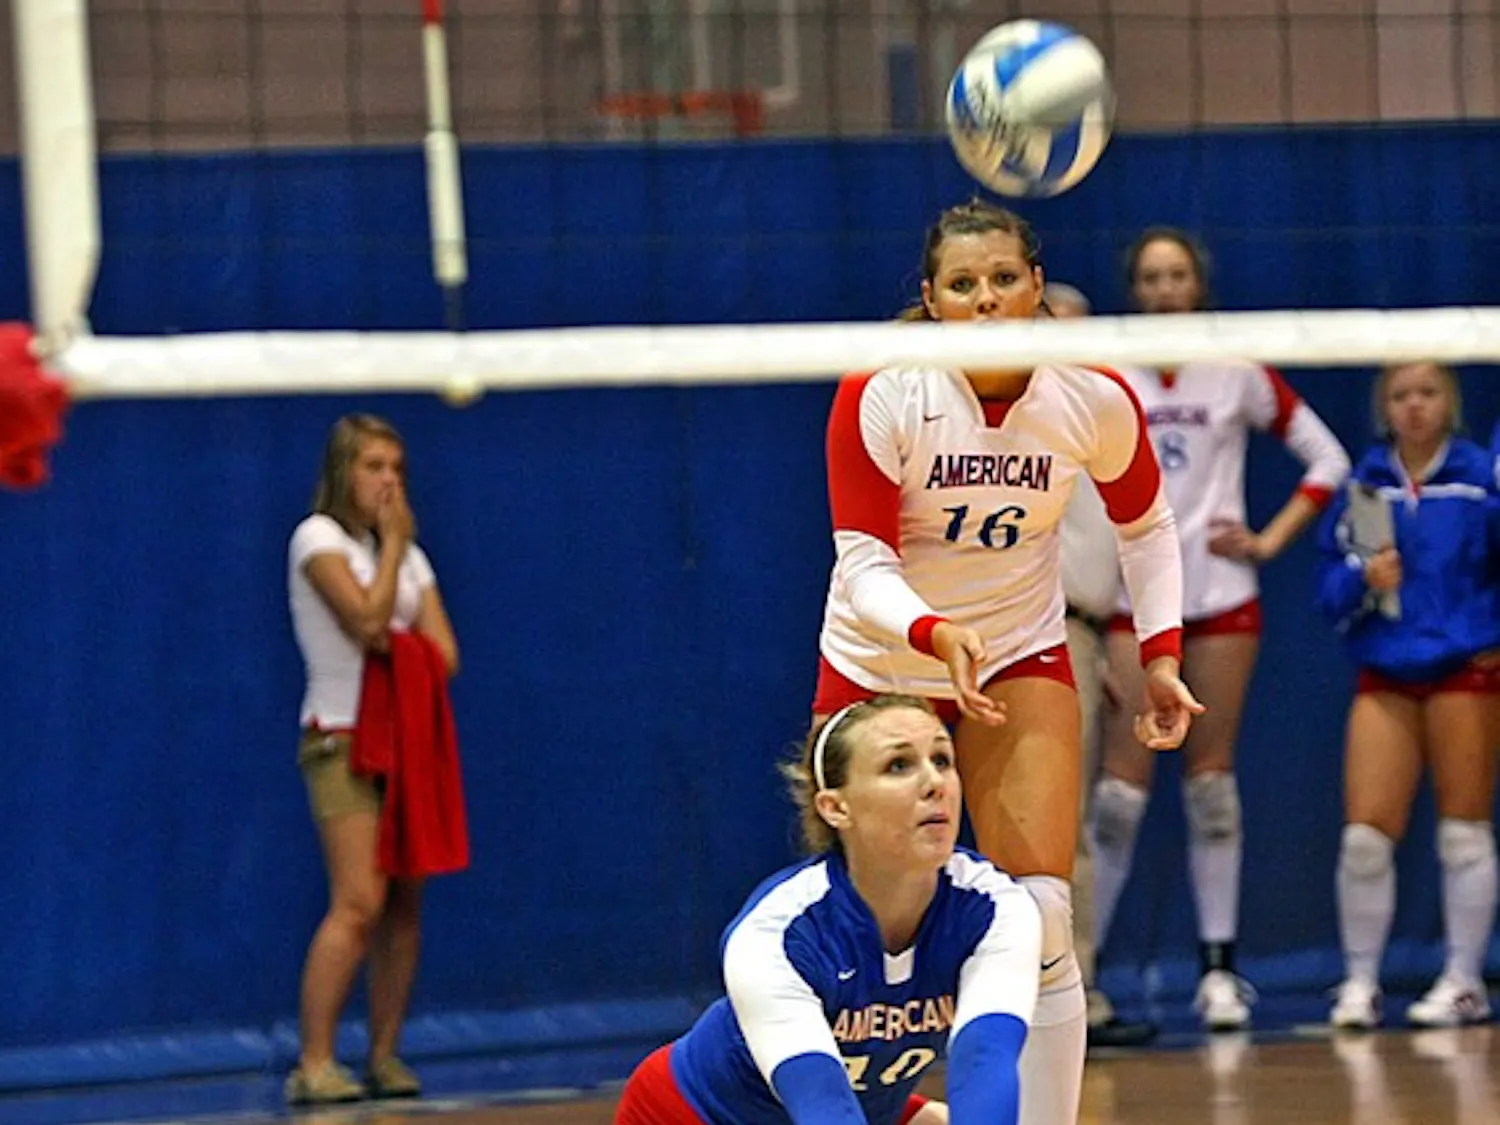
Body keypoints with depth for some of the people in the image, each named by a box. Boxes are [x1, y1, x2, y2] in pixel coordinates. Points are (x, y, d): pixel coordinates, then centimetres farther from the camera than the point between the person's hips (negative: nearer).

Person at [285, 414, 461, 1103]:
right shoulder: (318, 538, -4)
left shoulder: (408, 554, 15)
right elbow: (366, 618, -18)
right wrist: (393, 541, -6)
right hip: (343, 741, -7)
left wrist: (391, 645, -11)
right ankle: (314, 1066, -17)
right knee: (358, 904, -17)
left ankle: (385, 1057, 9)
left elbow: (444, 655, 6)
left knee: (404, 906, 3)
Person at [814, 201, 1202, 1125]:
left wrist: (1161, 654, -5)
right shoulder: (880, 396, -22)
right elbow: (862, 562, -23)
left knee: (1041, 919, -14)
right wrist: (937, 634, -42)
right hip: (880, 661, -1)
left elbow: (1145, 523, 5)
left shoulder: (1096, 398, -15)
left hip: (1021, 660, 1)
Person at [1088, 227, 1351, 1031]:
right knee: (1120, 791, -7)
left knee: (1212, 784, 2)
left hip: (1220, 599, 1)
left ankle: (1219, 967, 7)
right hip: (1132, 603, -1)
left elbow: (1328, 459, 7)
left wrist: (1269, 541, 0)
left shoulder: (1239, 374, 3)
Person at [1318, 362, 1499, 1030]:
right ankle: (1359, 982, 6)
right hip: (1385, 678, 2)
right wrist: (1363, 579, -12)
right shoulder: (1363, 487, 7)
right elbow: (1330, 592, 8)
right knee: (1364, 836, -4)